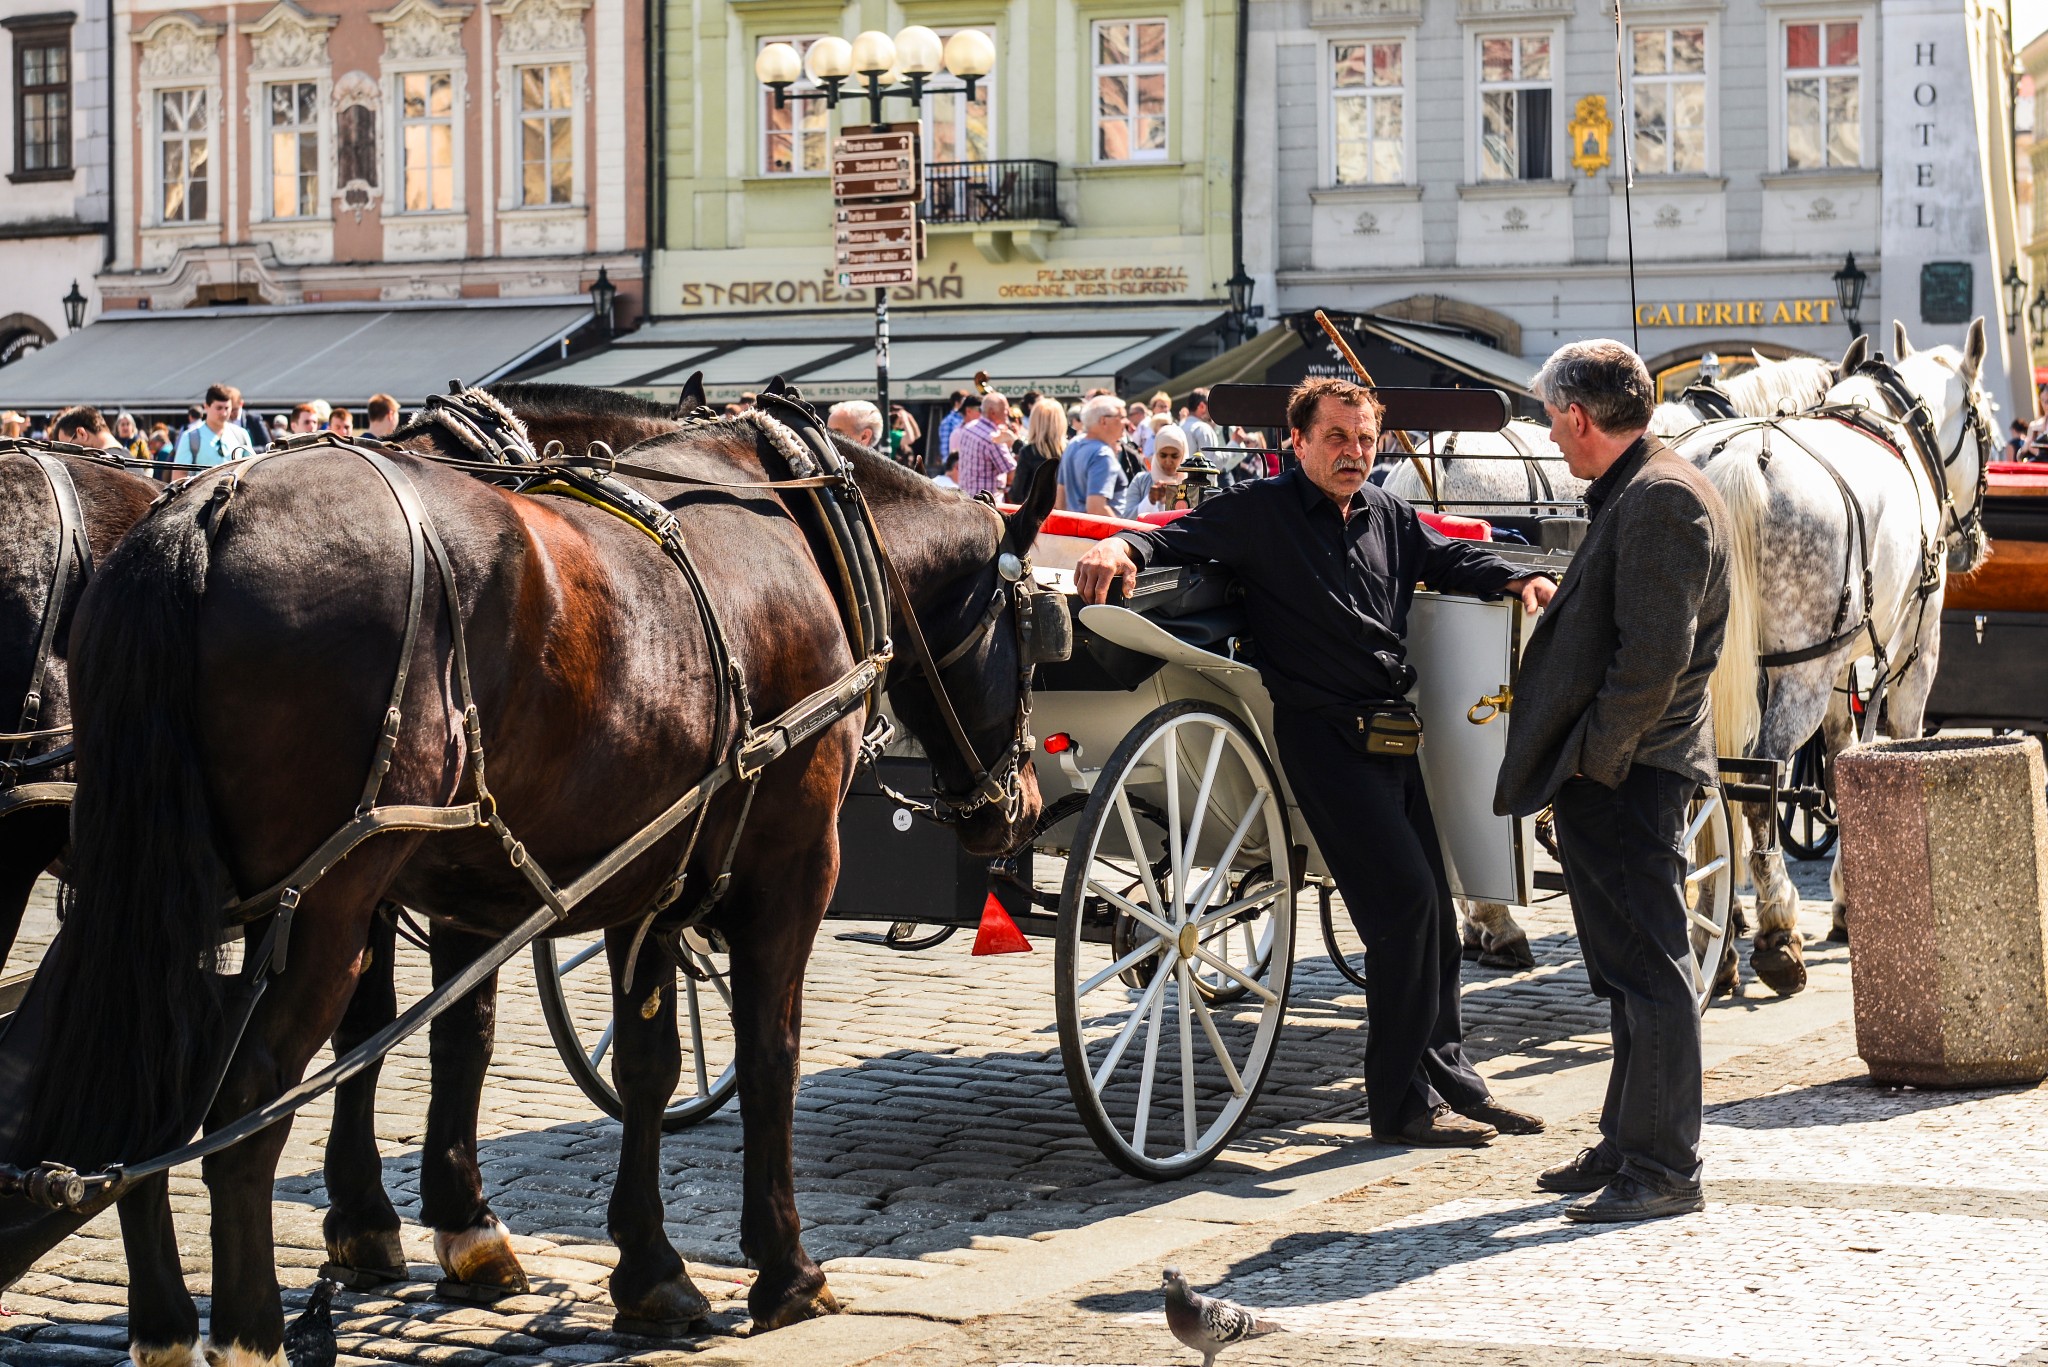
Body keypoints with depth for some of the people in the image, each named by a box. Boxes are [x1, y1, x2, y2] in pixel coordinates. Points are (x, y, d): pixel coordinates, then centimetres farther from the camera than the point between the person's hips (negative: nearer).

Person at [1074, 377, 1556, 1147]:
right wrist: (1122, 548, -31)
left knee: (1432, 910, 13)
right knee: (1404, 899, -13)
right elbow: (1184, 536, -11)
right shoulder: (1262, 512, -3)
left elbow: (1451, 560, 21)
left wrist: (1516, 581, 2)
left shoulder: (1389, 518, 15)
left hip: (1391, 730, 7)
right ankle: (1401, 1102, -4)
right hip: (1323, 732, -7)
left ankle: (1449, 1074, 27)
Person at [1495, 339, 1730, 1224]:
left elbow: (1656, 653, -22)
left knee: (1649, 970, -6)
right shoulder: (1630, 494, 17)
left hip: (1627, 777, -11)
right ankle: (1627, 1145, 25)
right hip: (1611, 774, 11)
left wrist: (1596, 756, -18)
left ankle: (1661, 1169, -2)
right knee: (1630, 973, 17)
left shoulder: (1660, 499, -16)